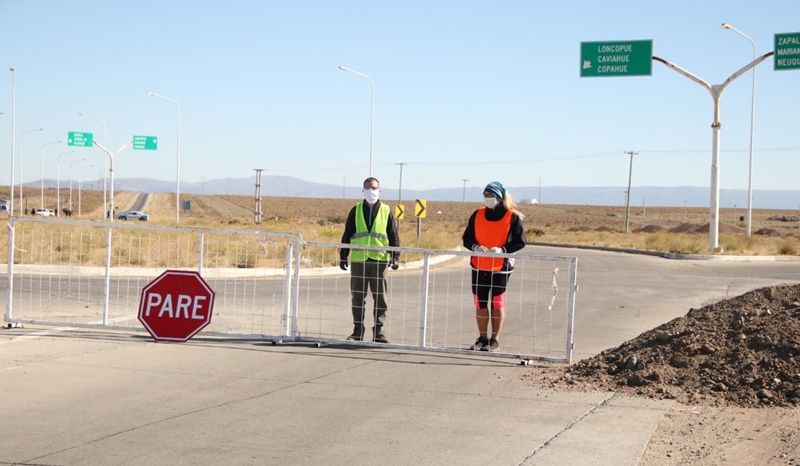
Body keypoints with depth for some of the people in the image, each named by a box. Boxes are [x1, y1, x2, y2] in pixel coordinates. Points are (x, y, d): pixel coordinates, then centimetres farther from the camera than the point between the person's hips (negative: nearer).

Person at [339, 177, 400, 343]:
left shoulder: (386, 211, 6)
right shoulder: (356, 210, 9)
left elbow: (394, 236, 6)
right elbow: (347, 234, 10)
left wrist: (395, 257, -3)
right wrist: (343, 256, 5)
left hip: (379, 259, -1)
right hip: (358, 259, 1)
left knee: (380, 298, 0)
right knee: (358, 297, 5)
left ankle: (378, 331, 7)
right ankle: (357, 331, 12)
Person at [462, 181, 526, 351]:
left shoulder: (513, 217, -6)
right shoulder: (477, 215, 6)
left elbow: (520, 242, -6)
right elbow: (467, 238, 8)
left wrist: (502, 250, -21)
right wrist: (475, 247, -14)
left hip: (501, 267, -4)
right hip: (479, 266, 4)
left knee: (497, 304, 1)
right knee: (480, 303, 8)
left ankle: (495, 339, 11)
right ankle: (482, 338, 20)